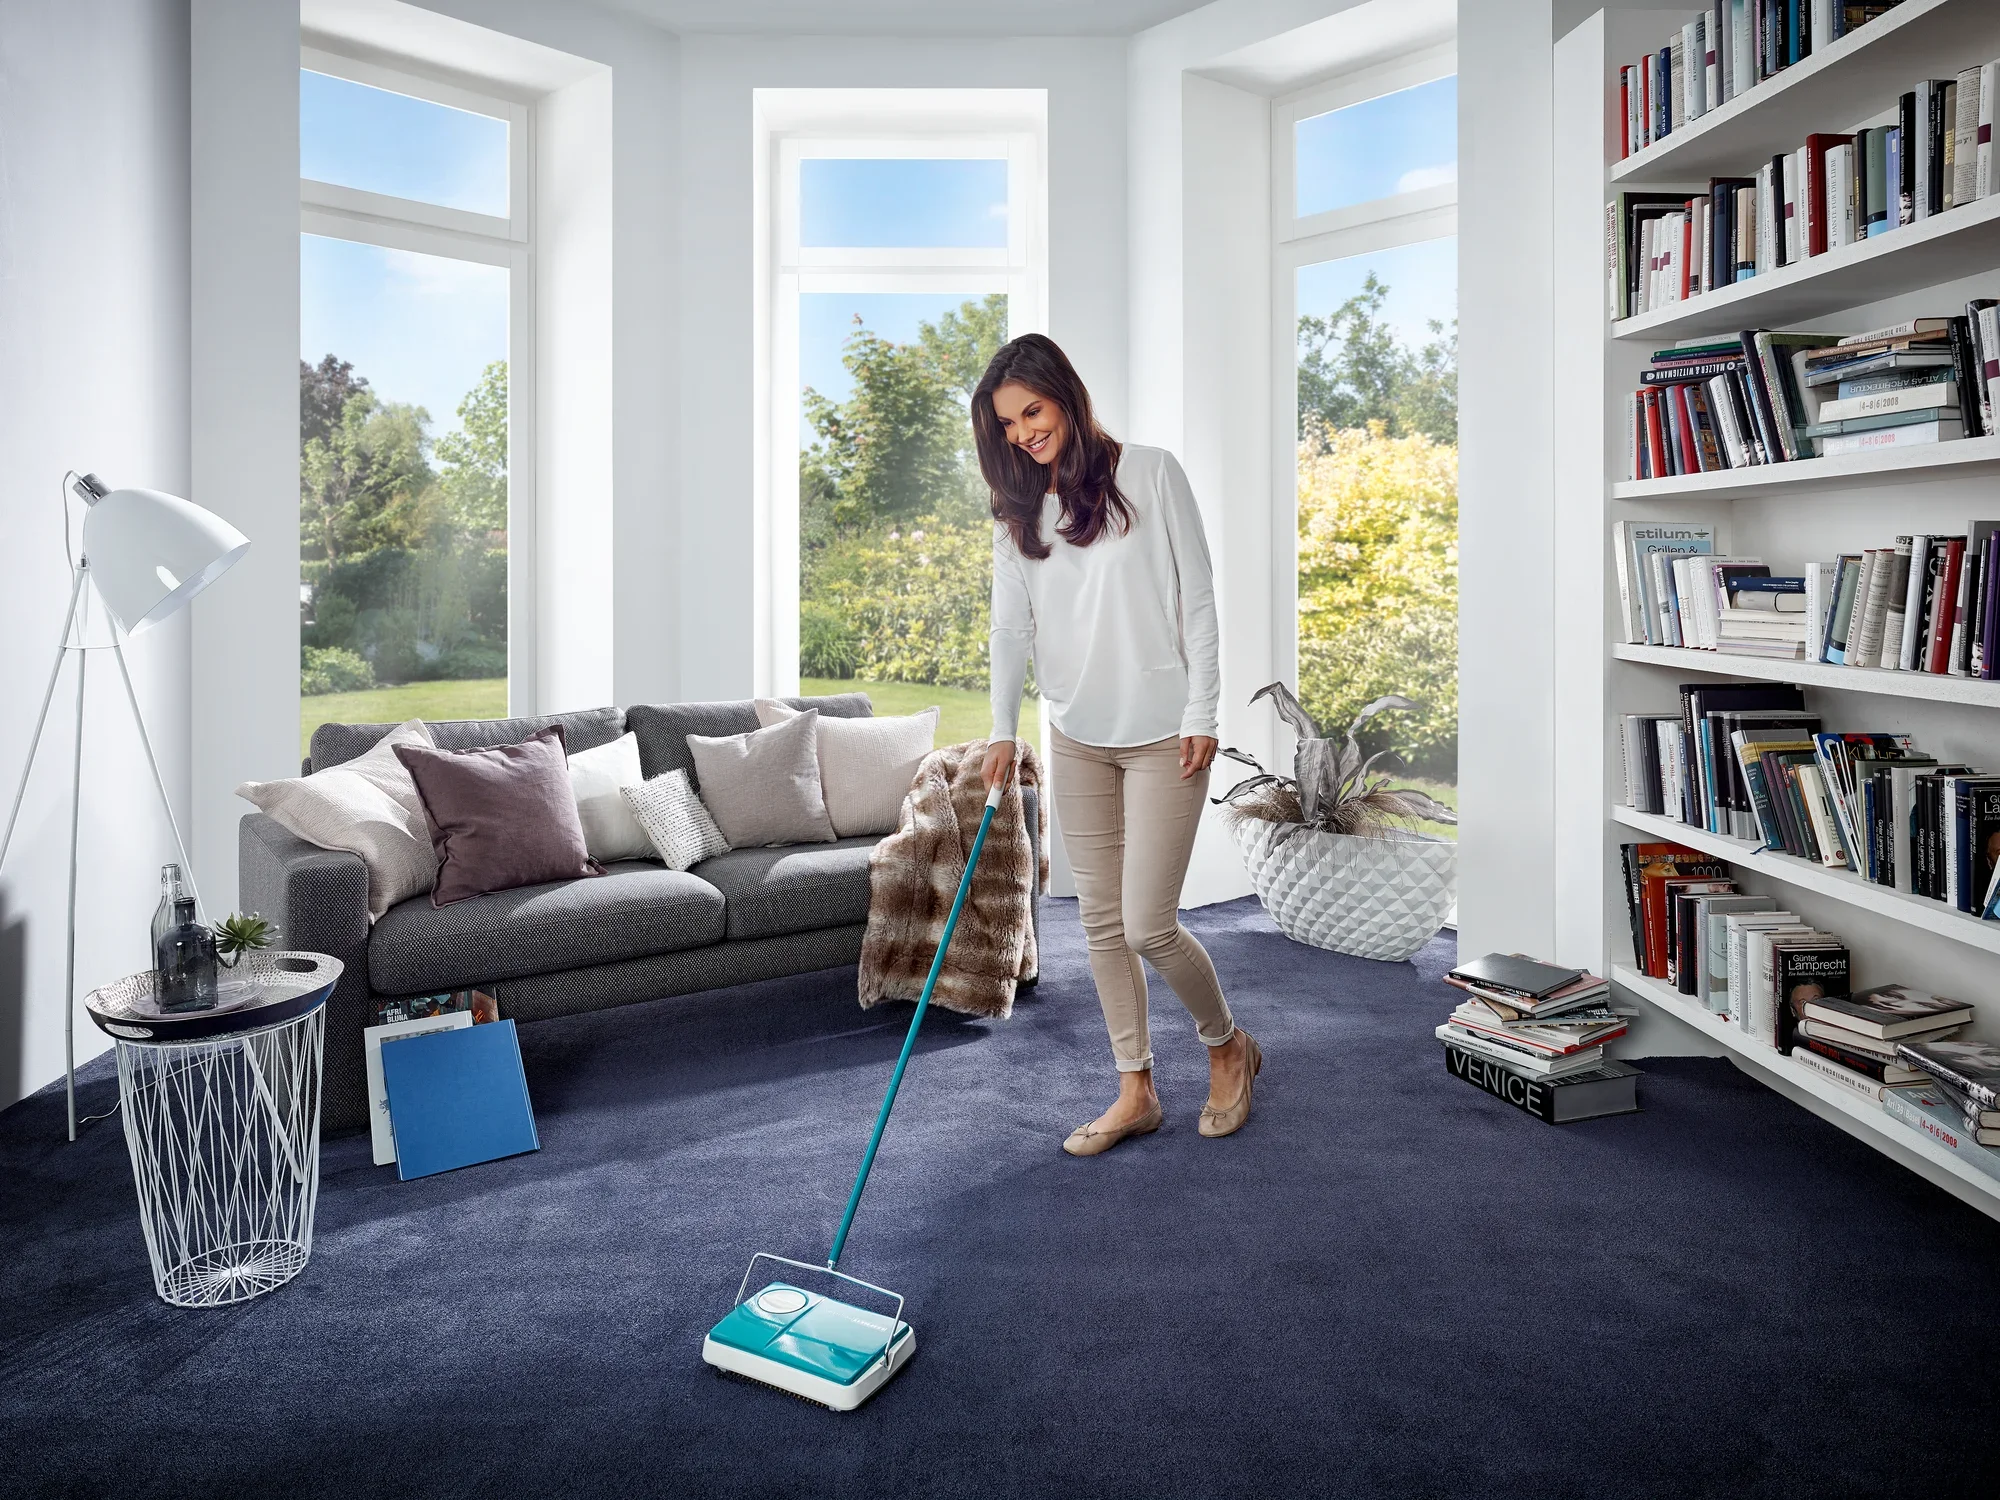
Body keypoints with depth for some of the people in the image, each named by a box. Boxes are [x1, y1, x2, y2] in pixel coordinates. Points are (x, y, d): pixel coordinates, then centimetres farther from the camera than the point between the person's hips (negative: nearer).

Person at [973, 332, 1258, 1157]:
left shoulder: (1150, 474, -5)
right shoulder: (1017, 511, 7)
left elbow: (1196, 599, -6)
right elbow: (1010, 629, 2)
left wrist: (1201, 715, -10)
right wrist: (1003, 731, -10)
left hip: (1163, 737, -5)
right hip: (1076, 740, 5)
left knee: (1147, 925, -6)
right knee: (1102, 921, 9)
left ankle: (1228, 1046, 22)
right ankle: (1135, 1091, 23)